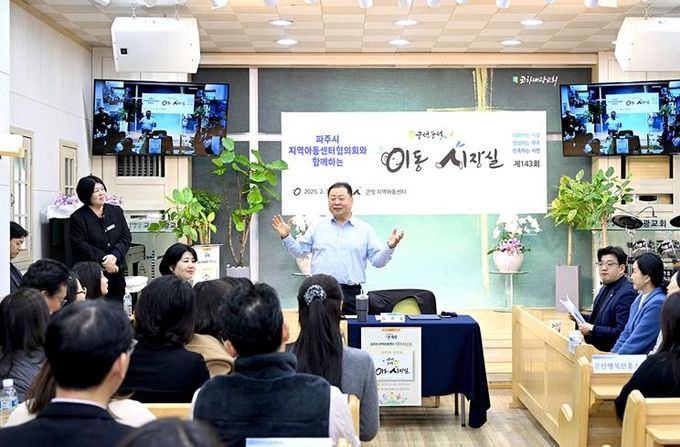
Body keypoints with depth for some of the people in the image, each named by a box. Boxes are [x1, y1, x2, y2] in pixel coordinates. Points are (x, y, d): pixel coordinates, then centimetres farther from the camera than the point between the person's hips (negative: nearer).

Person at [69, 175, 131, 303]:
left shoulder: (116, 211, 9)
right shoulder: (78, 218, -3)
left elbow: (126, 237, 4)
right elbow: (79, 245, -10)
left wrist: (114, 256, -14)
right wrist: (103, 260, -18)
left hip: (116, 272, 4)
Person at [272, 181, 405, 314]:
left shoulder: (365, 229, 7)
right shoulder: (318, 227, 13)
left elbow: (378, 261, 3)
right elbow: (299, 251, 14)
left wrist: (389, 247, -14)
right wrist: (286, 237, 0)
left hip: (350, 293, -1)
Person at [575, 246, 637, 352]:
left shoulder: (626, 294, -18)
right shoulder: (606, 288, 12)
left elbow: (622, 332, -24)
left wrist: (592, 330, -20)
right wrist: (579, 317, 7)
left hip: (613, 353, -8)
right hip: (597, 349, 8)